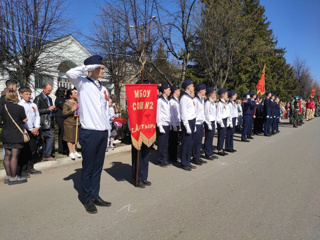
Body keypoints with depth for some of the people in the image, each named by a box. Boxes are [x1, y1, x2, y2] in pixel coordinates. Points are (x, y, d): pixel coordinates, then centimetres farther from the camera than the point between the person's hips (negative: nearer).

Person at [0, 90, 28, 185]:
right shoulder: (19, 108, -13)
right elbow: (25, 120, -3)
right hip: (16, 136, -6)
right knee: (14, 156, -1)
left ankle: (8, 176, 21)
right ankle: (13, 178, 4)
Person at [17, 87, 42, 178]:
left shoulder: (33, 105, 13)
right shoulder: (19, 105, -5)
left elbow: (37, 116, 13)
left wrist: (36, 128, -2)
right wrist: (31, 130, -11)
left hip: (34, 131, 6)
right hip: (25, 131, -6)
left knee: (32, 149, 11)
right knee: (24, 150, -1)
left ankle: (30, 168, 23)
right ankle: (22, 170, 9)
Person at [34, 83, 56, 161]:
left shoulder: (49, 98, 20)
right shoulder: (38, 98, -6)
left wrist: (53, 109, 5)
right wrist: (48, 109, -17)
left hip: (50, 122, 8)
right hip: (44, 122, -8)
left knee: (46, 139, 11)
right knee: (51, 137, -13)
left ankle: (44, 156, 19)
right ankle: (47, 156, -4)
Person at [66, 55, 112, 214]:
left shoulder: (103, 89, 16)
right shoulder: (82, 83, -1)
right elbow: (70, 73, -23)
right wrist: (89, 66, -13)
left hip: (103, 133, 6)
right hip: (89, 133, -6)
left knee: (98, 167, 14)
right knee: (88, 168, 5)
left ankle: (95, 196, 26)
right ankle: (88, 199, 19)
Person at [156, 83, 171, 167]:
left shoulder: (167, 100, 16)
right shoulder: (159, 100, -9)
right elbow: (158, 114, -12)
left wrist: (170, 124, 10)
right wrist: (160, 126, -15)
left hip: (167, 125, 8)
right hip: (162, 125, -8)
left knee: (166, 143, 11)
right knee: (161, 144, 0)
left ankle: (165, 159, 21)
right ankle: (160, 161, 11)